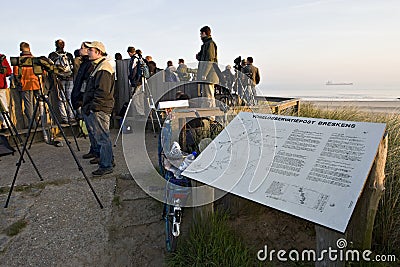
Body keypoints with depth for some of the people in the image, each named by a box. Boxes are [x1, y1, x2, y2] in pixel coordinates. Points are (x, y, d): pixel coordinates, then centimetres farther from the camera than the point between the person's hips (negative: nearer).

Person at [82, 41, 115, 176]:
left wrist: (92, 106, -18)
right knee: (99, 136, 18)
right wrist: (87, 106, 20)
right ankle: (103, 157, 32)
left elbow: (103, 92, -22)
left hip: (99, 109, -10)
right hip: (95, 109, 11)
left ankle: (106, 166, 3)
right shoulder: (97, 66, 20)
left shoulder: (104, 68, -14)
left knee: (102, 137, -5)